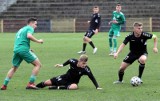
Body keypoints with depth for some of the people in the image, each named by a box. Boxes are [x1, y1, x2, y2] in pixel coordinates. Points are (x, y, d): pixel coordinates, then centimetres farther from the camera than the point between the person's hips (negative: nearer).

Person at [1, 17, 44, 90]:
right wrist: (38, 41, -9)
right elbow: (29, 36, -19)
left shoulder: (21, 30, 29)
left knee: (14, 68, 22)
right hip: (24, 49, -8)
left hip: (16, 49, 8)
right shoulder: (30, 28, 3)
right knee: (38, 64, 0)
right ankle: (31, 83, -6)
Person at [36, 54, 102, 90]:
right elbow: (69, 61, 4)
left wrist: (97, 87, -31)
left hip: (73, 82, -2)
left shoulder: (86, 69, -27)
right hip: (65, 77, 2)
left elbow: (92, 78, -24)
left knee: (75, 87, -41)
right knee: (46, 83, 1)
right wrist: (62, 65, 5)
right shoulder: (73, 61, -21)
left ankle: (57, 87, -31)